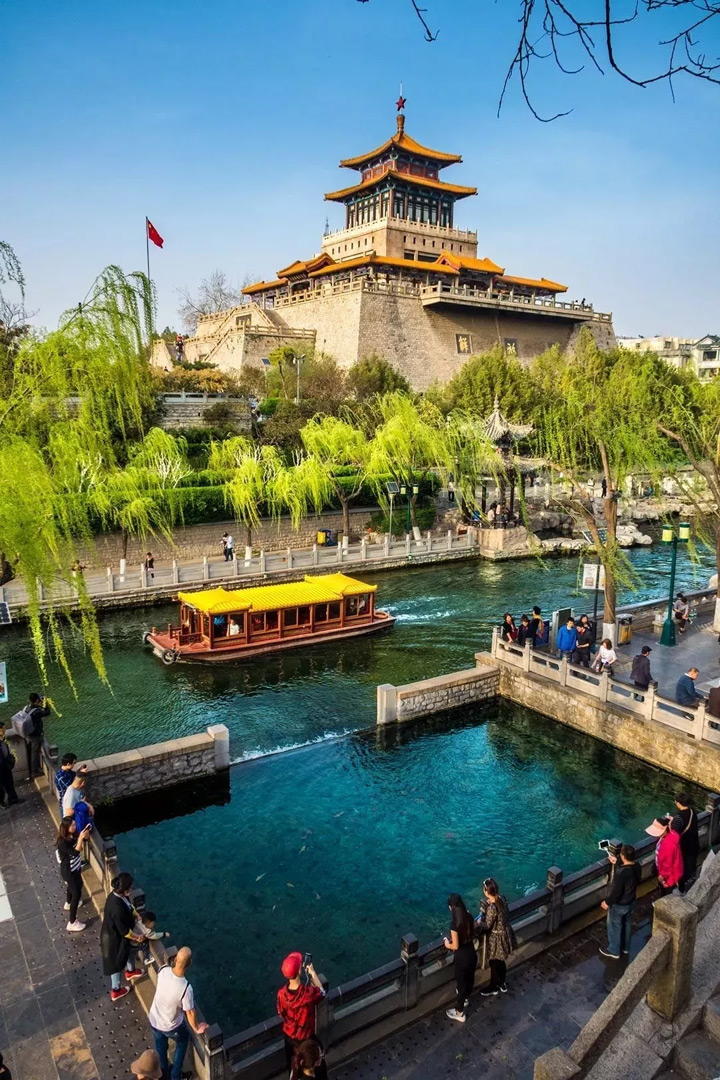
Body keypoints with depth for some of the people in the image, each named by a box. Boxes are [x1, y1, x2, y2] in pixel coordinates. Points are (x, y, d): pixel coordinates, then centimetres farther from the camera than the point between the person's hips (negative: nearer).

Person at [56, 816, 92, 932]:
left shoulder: (73, 834, -12)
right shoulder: (62, 842, -34)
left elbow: (85, 839, 0)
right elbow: (75, 853, -39)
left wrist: (86, 832, -20)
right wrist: (80, 838, -44)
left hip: (76, 868, 8)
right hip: (68, 871, -8)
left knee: (78, 885, 32)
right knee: (77, 893, 0)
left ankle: (68, 903, 62)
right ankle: (72, 923, 14)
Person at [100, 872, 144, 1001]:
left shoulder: (117, 895, -17)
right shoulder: (117, 908, -43)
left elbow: (129, 907, 6)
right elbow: (124, 931, -28)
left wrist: (137, 916, 4)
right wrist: (137, 937, -13)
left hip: (114, 933, 8)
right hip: (115, 938, -8)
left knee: (127, 950, 34)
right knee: (117, 963, 19)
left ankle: (130, 971, 62)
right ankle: (116, 990, 45)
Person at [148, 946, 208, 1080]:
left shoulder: (163, 971, -27)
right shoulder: (186, 988, -38)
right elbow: (190, 1012, -21)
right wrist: (196, 1029, -2)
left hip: (154, 1020, 4)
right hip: (171, 1026, -4)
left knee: (160, 1048, 31)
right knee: (183, 1041, 30)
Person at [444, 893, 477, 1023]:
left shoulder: (455, 923, -29)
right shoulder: (469, 917, -9)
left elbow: (456, 946, -21)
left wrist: (448, 945, -2)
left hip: (462, 957, -6)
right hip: (472, 954, 6)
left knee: (461, 983, 14)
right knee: (470, 978, 29)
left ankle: (460, 1013, 33)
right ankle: (466, 999, 56)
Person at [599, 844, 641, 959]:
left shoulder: (621, 873, -38)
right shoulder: (636, 867, -15)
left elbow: (616, 891, -29)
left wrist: (607, 902, -13)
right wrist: (617, 862, 11)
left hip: (619, 904, -7)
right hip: (631, 901, 7)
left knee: (614, 927, 16)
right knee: (627, 924, 27)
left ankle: (614, 951, 34)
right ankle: (625, 947, 48)